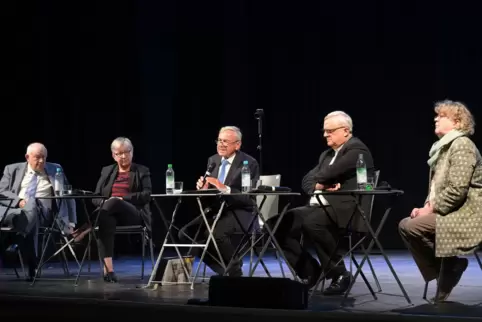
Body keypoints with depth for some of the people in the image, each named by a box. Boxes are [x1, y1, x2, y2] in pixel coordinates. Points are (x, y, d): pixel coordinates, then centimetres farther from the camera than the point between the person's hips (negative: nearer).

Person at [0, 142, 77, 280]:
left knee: (31, 207, -39)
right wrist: (19, 201, -13)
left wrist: (71, 223, 12)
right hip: (14, 208, 1)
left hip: (41, 210, -1)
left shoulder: (55, 170, 18)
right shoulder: (13, 169, 17)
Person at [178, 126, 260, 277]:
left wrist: (225, 189, -30)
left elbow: (249, 198, -17)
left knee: (215, 233, -35)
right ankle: (222, 269, -1)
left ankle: (234, 269, -8)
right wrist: (202, 187, -11)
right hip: (215, 210, 7)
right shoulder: (213, 160, 11)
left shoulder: (249, 163, -9)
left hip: (239, 212, -7)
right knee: (185, 233, -13)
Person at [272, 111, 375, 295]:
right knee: (281, 224, -10)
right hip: (320, 206, 9)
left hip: (346, 210, -9)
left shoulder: (357, 149, -5)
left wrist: (320, 182, 3)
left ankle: (339, 273, -19)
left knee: (311, 222, -36)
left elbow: (331, 172, -19)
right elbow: (306, 181, 14)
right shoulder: (327, 154, 23)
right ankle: (311, 271, 1)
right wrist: (320, 186, -8)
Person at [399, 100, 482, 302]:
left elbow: (457, 190, -23)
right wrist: (427, 207, 4)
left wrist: (431, 209, -16)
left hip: (464, 215, -10)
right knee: (406, 224, 6)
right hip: (449, 212, 10)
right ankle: (447, 265, 5)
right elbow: (437, 186, 21)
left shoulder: (462, 145, -14)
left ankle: (448, 265, -4)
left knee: (410, 227, -20)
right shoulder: (444, 146, 17)